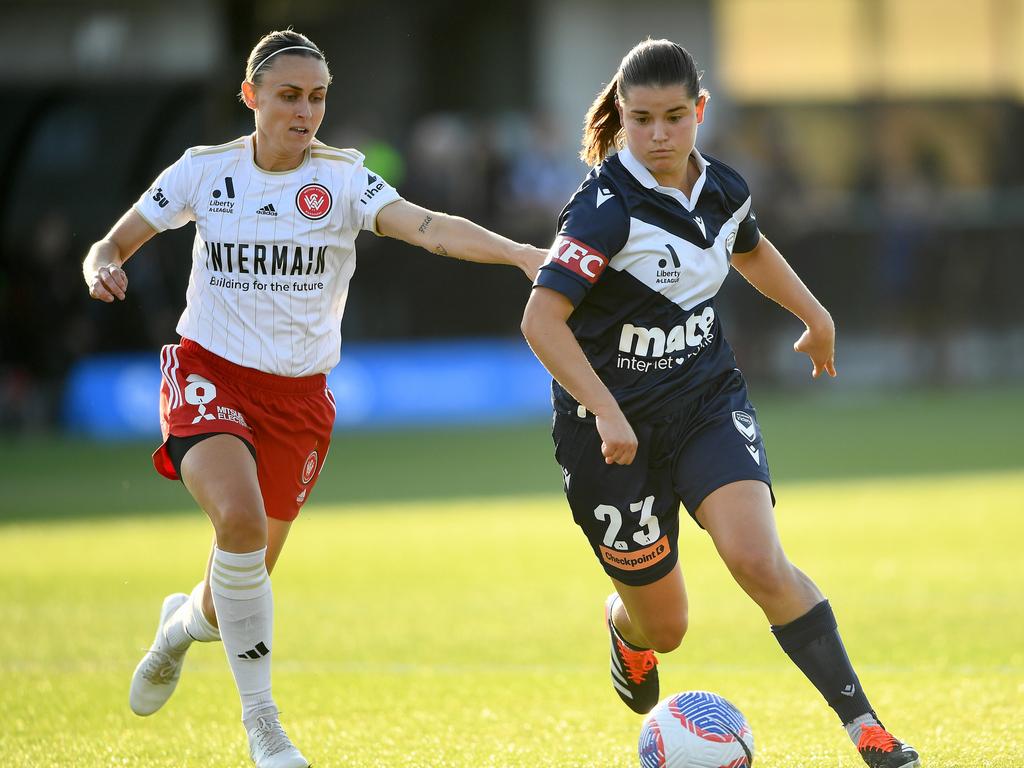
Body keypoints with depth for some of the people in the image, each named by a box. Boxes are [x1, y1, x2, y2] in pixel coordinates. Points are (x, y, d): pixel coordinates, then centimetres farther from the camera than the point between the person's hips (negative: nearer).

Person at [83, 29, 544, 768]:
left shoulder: (343, 179, -6)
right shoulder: (204, 171, -2)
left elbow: (427, 227, -23)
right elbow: (111, 248, 6)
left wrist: (518, 251, -40)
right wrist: (103, 270, -19)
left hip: (297, 394, 2)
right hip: (210, 374, -2)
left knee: (249, 570, 9)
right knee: (240, 519, -29)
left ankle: (185, 622, 48)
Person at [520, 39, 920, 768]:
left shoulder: (723, 189, -1)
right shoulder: (608, 208, -20)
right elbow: (541, 319, -27)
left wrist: (816, 315, 36)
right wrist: (606, 412, -35)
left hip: (709, 404, 3)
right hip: (616, 426, -3)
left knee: (758, 560, -24)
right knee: (665, 626, 7)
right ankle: (626, 627, 47)